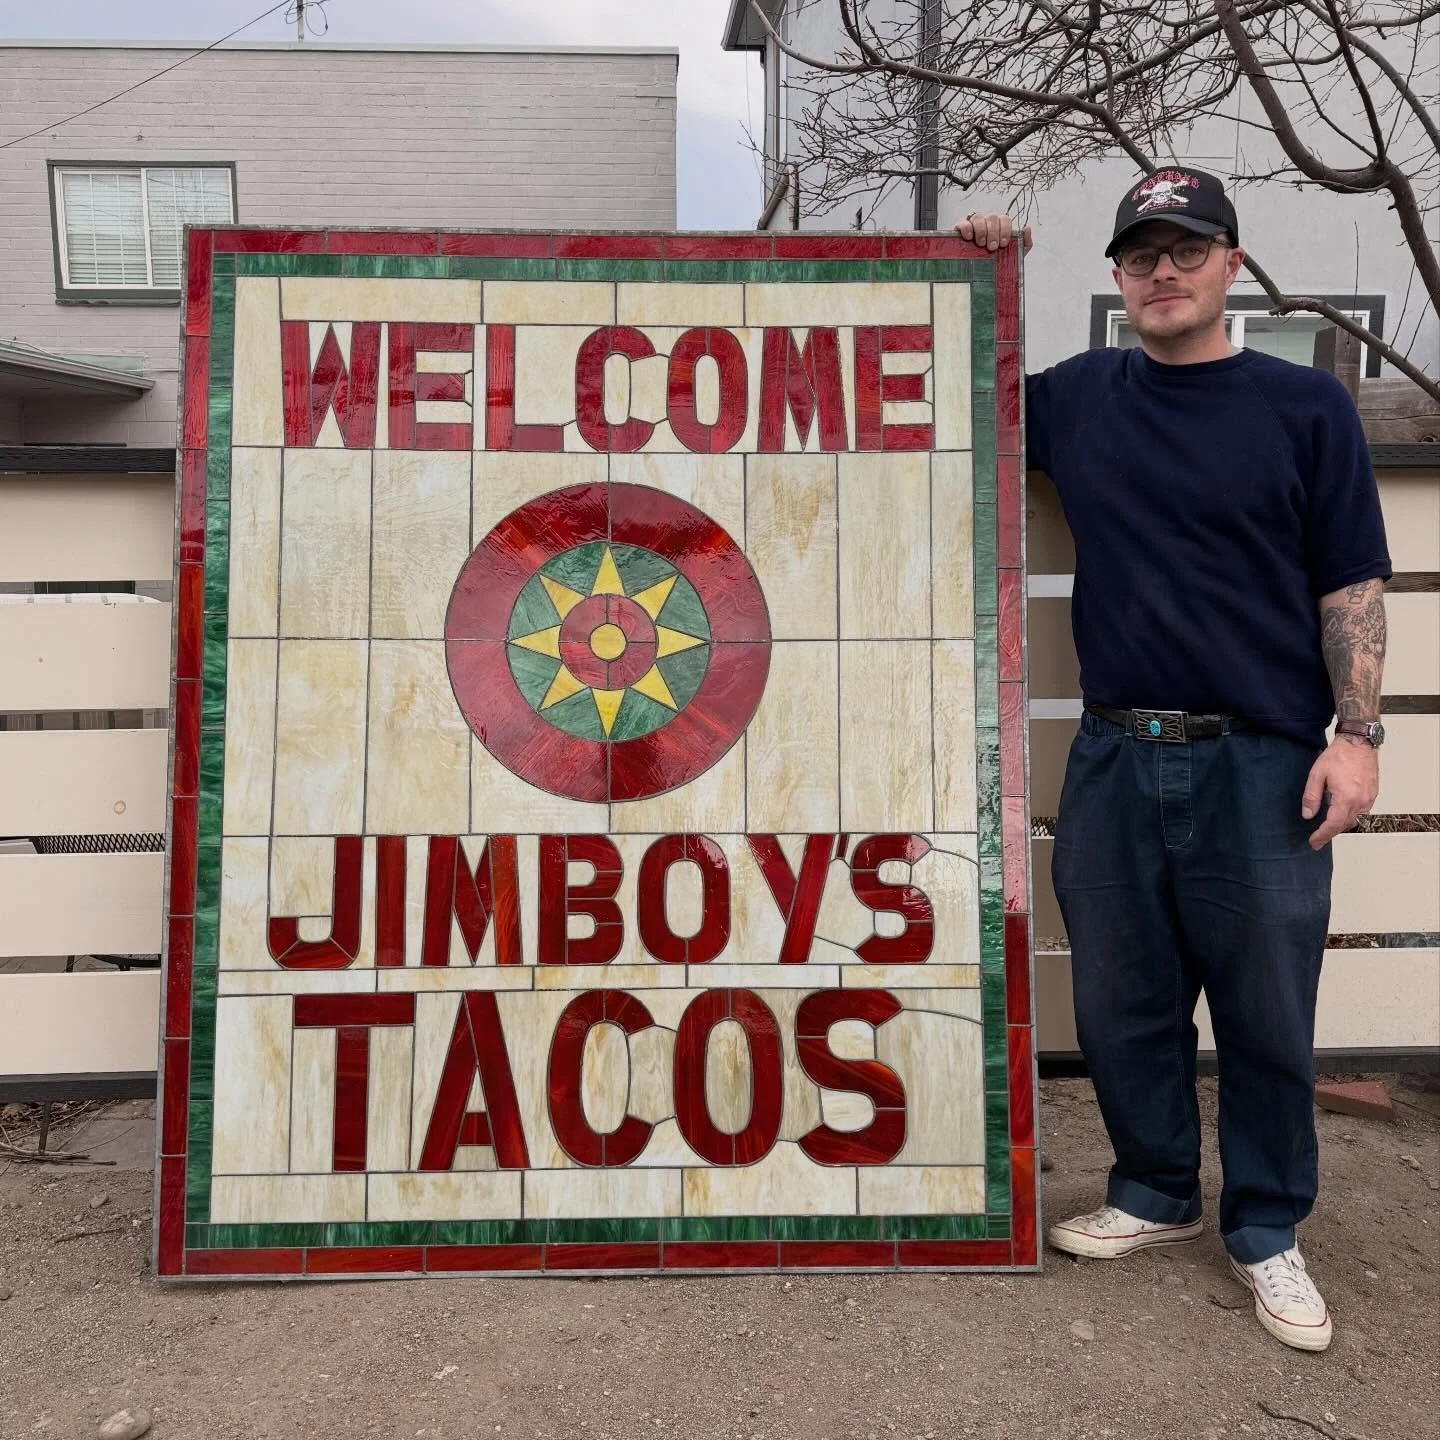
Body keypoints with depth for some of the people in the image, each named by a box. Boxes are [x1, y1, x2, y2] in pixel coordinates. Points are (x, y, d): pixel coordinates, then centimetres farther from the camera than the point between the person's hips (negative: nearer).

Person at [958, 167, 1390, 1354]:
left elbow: (1352, 585, 1)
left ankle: (1267, 1233, 28)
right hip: (1115, 758, 3)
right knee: (1123, 1006, 13)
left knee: (1267, 1018, 8)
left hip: (1261, 765, -2)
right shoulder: (1081, 397, 10)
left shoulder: (1305, 406, 3)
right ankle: (1155, 1195, 34)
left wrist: (1358, 732, -8)